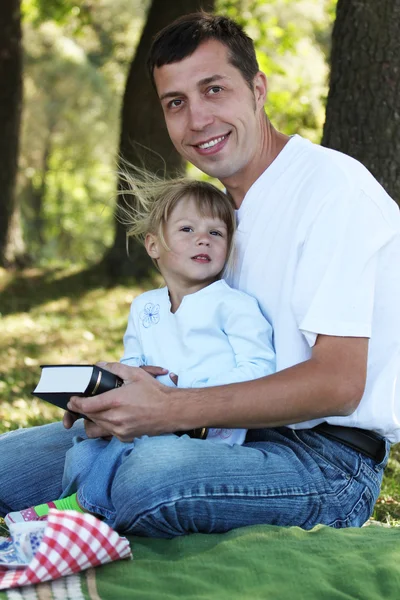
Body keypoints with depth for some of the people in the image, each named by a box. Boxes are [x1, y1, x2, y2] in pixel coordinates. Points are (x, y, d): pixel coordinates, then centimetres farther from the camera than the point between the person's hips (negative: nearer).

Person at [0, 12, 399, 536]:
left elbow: (338, 384, -20)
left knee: (155, 473, -36)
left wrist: (171, 410, -25)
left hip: (330, 455, -8)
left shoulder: (333, 184, -13)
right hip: (237, 431, 8)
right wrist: (111, 394, -3)